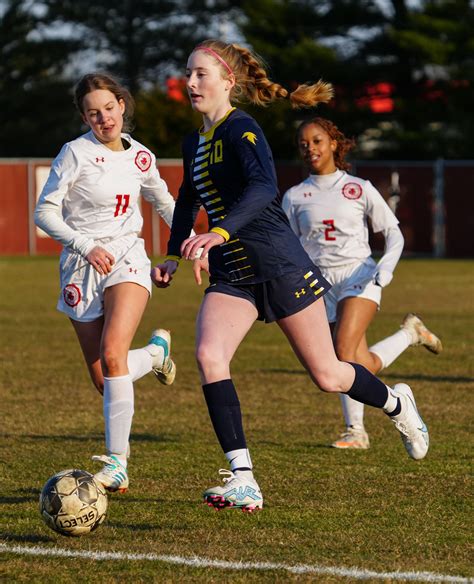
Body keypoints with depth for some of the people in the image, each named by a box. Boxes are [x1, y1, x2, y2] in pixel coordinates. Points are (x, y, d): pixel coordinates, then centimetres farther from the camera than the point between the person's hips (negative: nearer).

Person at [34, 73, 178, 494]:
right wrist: (86, 246, -21)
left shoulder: (140, 157, 5)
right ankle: (155, 352, 37)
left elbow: (164, 202, 24)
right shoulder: (76, 153, -8)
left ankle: (117, 463, -24)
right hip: (81, 268, -1)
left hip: (127, 259, 1)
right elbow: (45, 212, -9)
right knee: (103, 380, 1)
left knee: (112, 354, -24)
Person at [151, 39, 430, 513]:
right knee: (208, 355, -20)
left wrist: (220, 233, -47)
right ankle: (243, 479, -22)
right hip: (231, 276, 7)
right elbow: (188, 200, 30)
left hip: (279, 267, -7)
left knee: (326, 376, 5)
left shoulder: (240, 130, -15)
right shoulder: (195, 143, 11)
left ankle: (397, 404, 38)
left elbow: (264, 186, -33)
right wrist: (174, 256, 20)